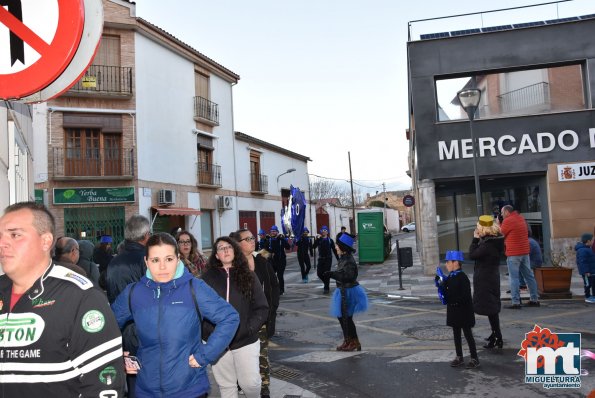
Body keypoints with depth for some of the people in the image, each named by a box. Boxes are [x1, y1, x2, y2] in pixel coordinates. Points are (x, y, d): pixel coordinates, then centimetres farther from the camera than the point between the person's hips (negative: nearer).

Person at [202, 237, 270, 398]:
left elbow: (262, 308, 1)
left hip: (246, 341, 0)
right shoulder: (208, 278, 3)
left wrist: (249, 329, -12)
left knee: (250, 382, -2)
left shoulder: (248, 276, 4)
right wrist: (209, 332, -11)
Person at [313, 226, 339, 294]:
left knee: (326, 273, -5)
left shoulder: (330, 240, 1)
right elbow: (314, 247, -12)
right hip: (321, 259, 2)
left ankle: (326, 288, 6)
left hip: (328, 259, -2)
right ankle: (326, 283, 27)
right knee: (319, 273, -1)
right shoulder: (319, 240, 4)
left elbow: (334, 250, 3)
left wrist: (338, 259, 1)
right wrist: (317, 239, -21)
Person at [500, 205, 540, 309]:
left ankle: (516, 302, -6)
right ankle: (534, 299, 17)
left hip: (513, 253, -8)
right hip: (525, 251, 8)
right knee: (529, 276, 12)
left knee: (514, 278, -4)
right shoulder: (521, 218, 13)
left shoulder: (507, 220, -11)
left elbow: (501, 234, -3)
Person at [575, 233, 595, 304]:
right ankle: (587, 297, 8)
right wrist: (586, 271, -26)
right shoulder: (582, 250, -22)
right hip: (587, 273, -11)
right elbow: (582, 262, -26)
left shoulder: (587, 249, 14)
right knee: (588, 284, -1)